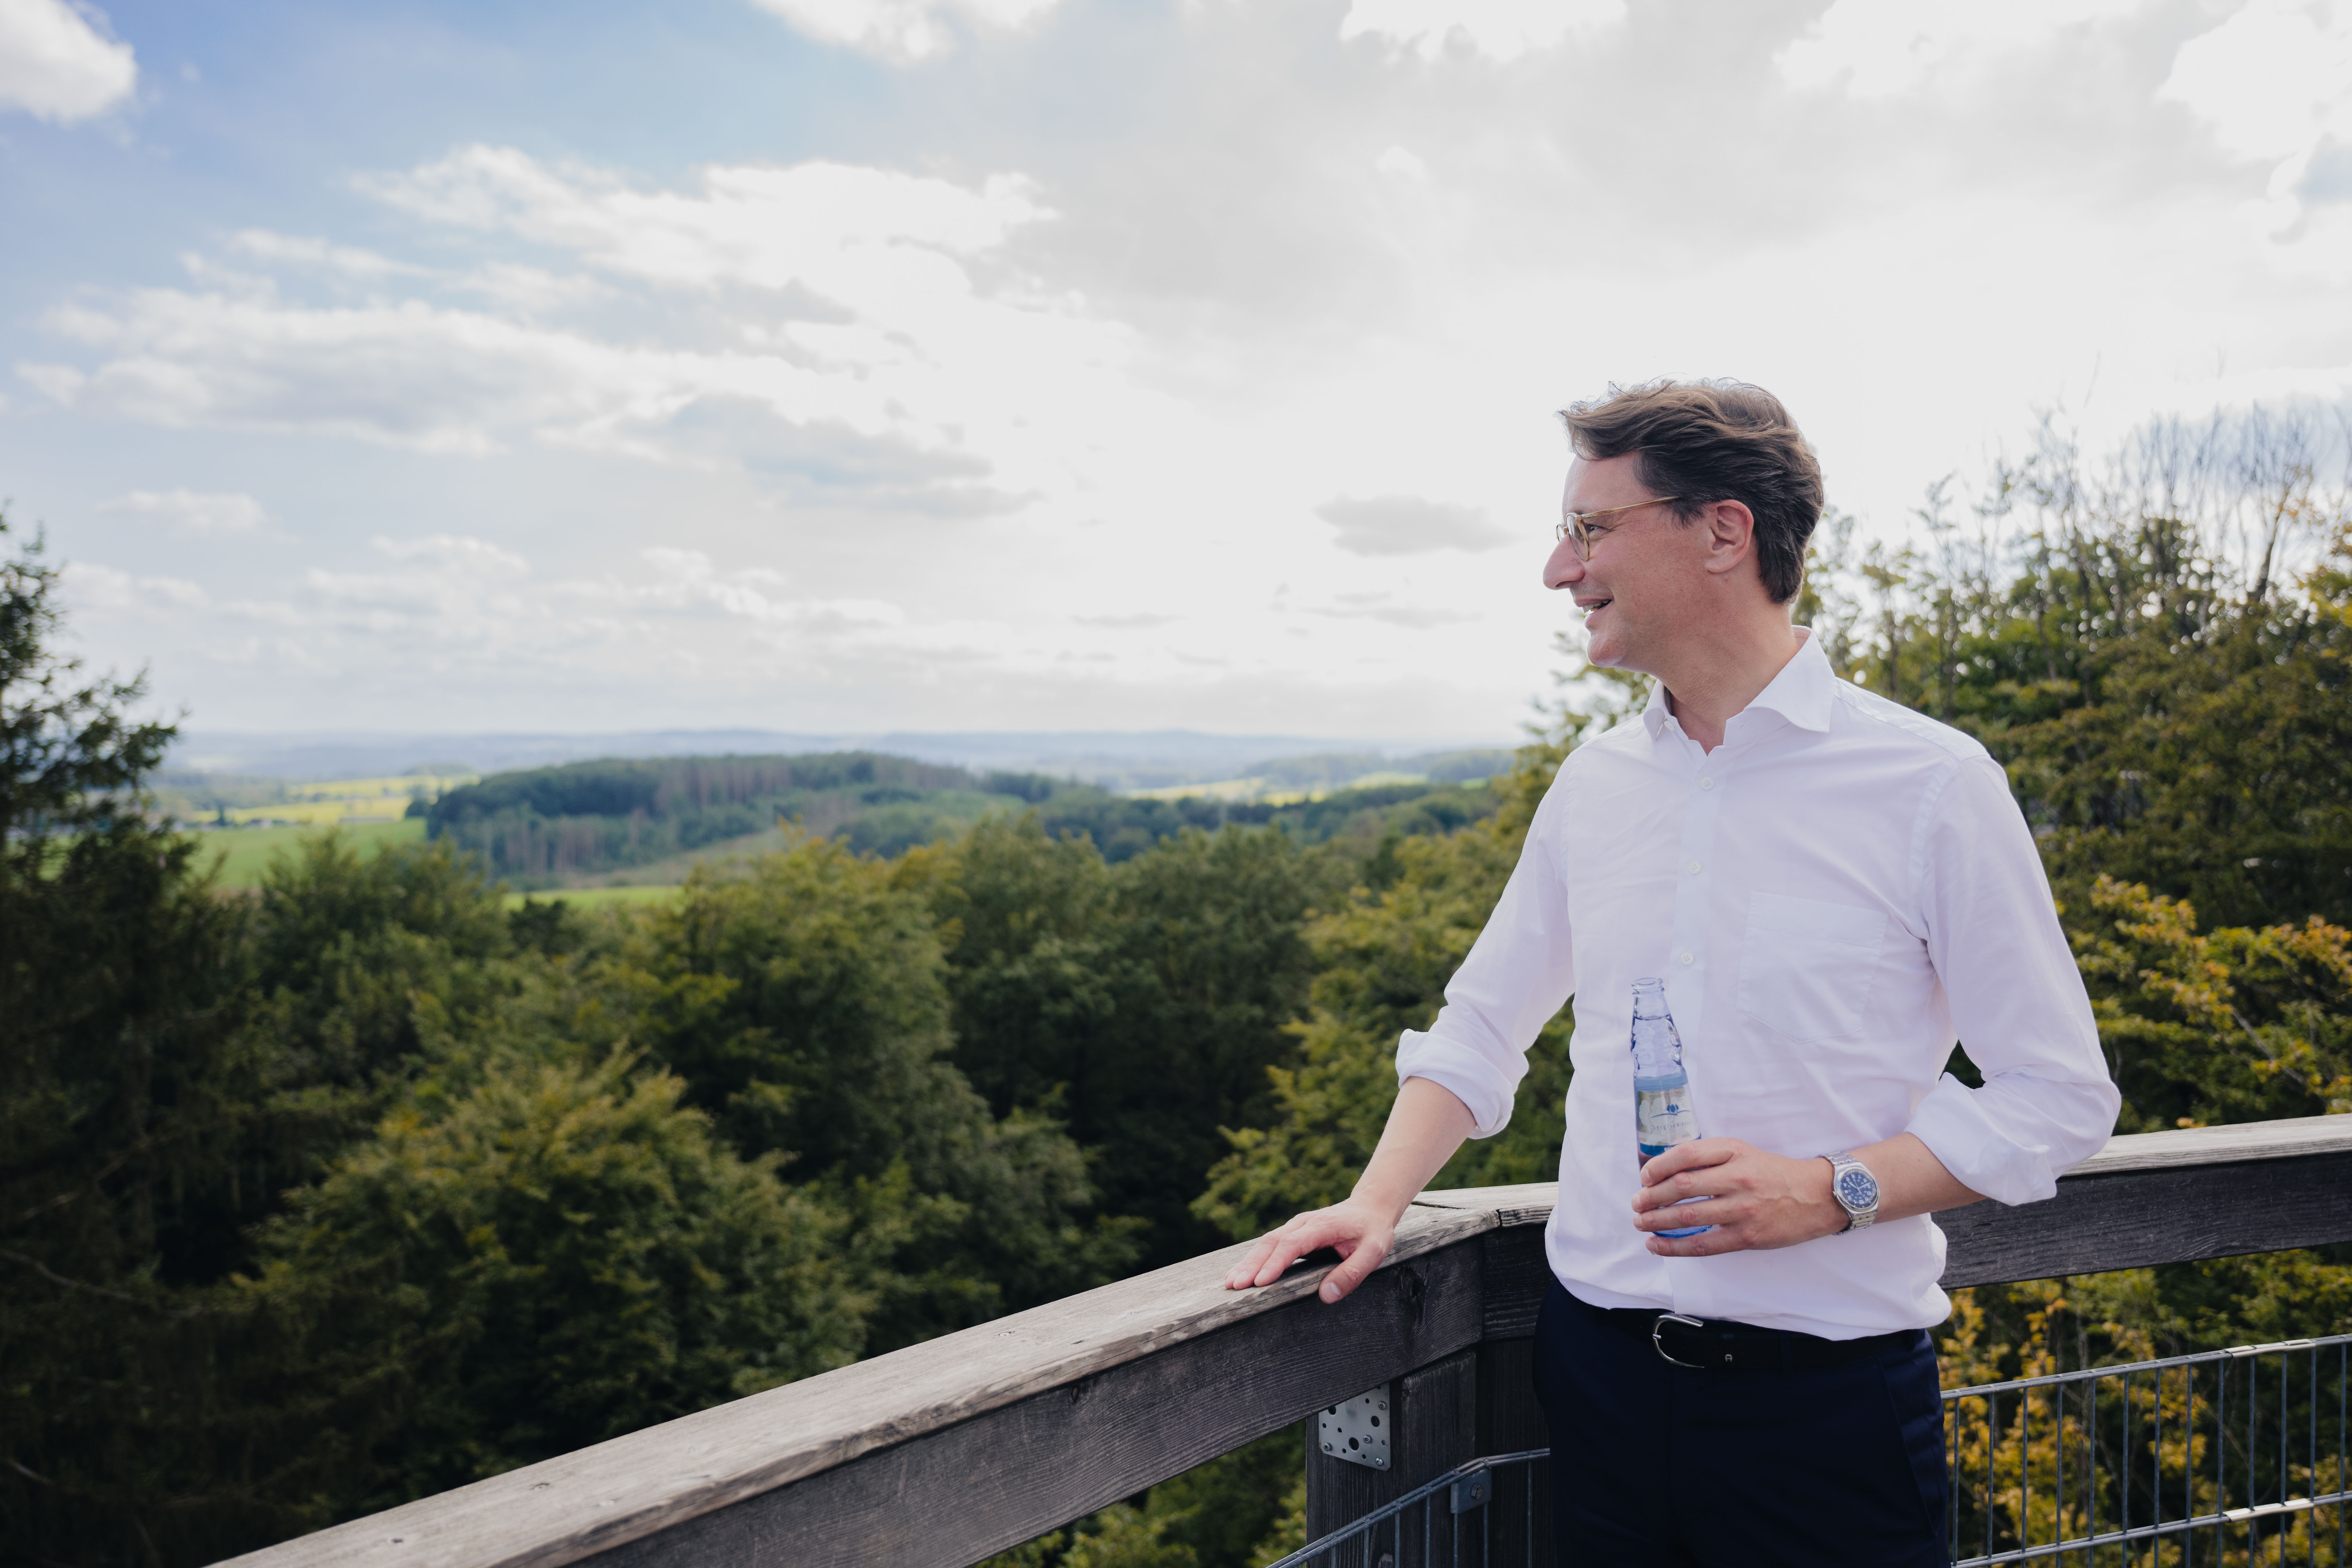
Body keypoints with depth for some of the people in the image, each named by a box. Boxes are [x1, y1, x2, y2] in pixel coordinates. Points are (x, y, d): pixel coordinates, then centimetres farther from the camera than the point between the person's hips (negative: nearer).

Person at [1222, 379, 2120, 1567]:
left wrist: (1828, 1191, -18)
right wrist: (1378, 1202, 0)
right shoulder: (1593, 785, 5)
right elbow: (1478, 1030, 13)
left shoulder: (1931, 785, -8)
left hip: (1828, 1392, -3)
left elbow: (2058, 1097, -6)